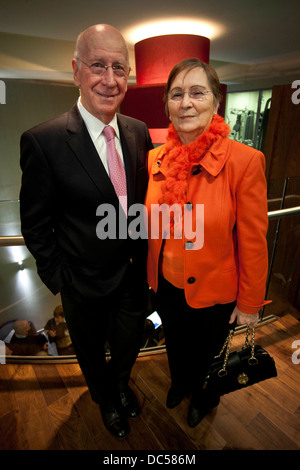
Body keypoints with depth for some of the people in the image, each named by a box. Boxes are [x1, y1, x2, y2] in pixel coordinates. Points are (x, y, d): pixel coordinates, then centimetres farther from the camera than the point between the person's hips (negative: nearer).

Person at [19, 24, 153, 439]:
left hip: (135, 275, 4)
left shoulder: (139, 132, -3)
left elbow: (143, 199, 5)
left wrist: (144, 259, 3)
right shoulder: (43, 141, -20)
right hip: (86, 284, -3)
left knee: (129, 345, 28)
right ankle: (106, 399, 61)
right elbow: (35, 226, -13)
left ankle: (121, 384, 64)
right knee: (92, 354, 26)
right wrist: (60, 277, -10)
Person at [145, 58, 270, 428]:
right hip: (166, 283, 4)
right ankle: (179, 383, 66)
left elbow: (253, 243, -15)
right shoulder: (156, 158, -8)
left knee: (206, 353, 25)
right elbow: (152, 227, 3)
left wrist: (249, 303, -7)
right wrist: (152, 274, 10)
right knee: (175, 342, 30)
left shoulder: (244, 161, -22)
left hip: (214, 291, -3)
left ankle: (205, 398, 62)